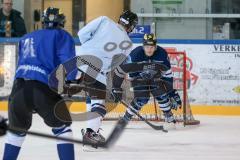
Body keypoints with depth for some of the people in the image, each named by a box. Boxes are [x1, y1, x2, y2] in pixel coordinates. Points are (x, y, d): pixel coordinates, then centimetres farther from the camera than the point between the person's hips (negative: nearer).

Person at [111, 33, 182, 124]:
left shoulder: (162, 54, -26)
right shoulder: (135, 54, -34)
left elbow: (167, 73, -15)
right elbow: (120, 69, -25)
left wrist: (171, 90, -15)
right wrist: (116, 88, -23)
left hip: (156, 77, 3)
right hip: (139, 78, -3)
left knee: (161, 95, -10)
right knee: (141, 99, -17)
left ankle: (169, 116, 12)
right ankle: (126, 117, 1)